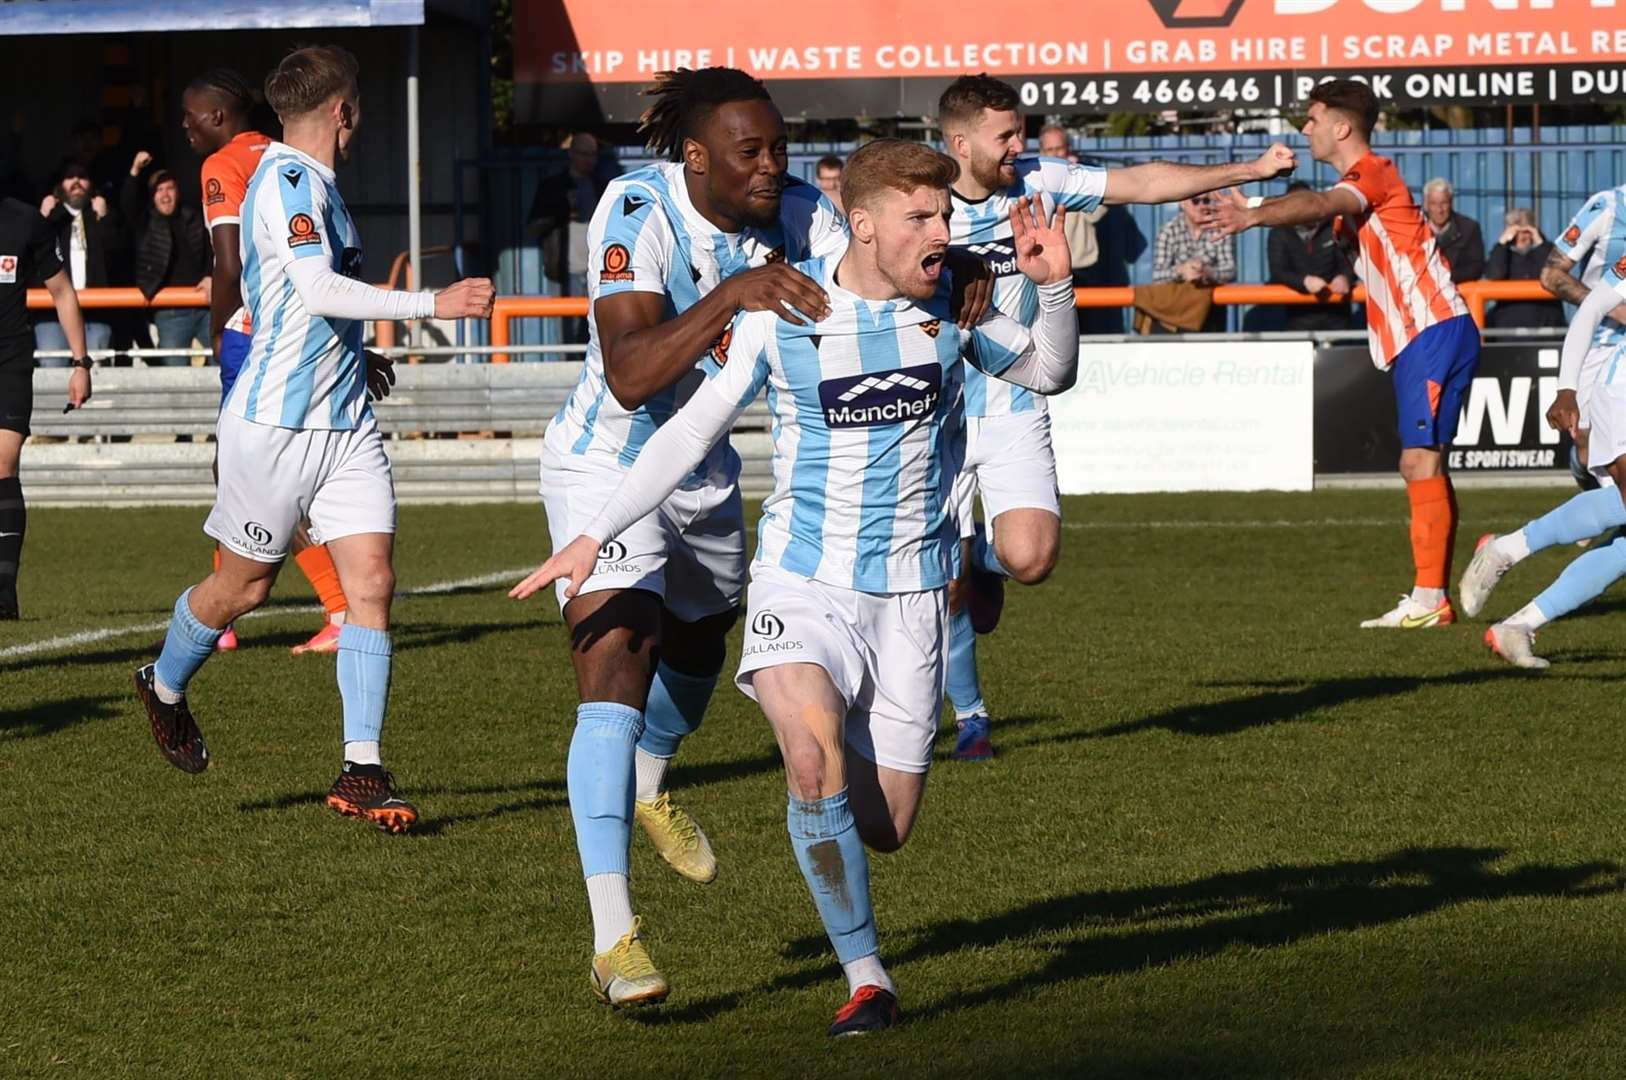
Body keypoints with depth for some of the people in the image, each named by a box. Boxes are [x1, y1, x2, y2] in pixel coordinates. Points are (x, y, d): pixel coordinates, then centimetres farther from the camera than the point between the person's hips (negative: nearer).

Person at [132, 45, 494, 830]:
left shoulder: (309, 182, 15)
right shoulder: (287, 180, -14)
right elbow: (320, 290, -26)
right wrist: (435, 303, -28)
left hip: (344, 423, 8)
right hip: (276, 421, -8)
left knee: (372, 581, -5)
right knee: (245, 585, 7)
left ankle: (361, 769, -6)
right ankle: (165, 687, 37)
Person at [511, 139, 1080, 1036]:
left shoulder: (951, 302, -2)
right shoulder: (781, 313, -8)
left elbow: (1049, 374, 12)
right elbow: (693, 429, -2)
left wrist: (1053, 288, -8)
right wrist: (595, 534, -6)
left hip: (910, 592, 3)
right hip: (801, 582, -2)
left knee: (884, 827, 2)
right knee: (815, 766, -29)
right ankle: (866, 979, -14)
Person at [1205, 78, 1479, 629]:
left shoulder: (1374, 173, -12)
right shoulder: (1354, 186, 22)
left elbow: (1321, 206, -30)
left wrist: (1255, 215, -44)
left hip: (1437, 331, -11)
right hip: (1418, 339, 11)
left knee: (1421, 460, -16)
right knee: (1421, 466, 11)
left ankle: (1429, 597, -20)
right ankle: (1433, 599, 13)